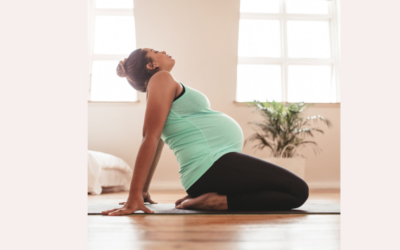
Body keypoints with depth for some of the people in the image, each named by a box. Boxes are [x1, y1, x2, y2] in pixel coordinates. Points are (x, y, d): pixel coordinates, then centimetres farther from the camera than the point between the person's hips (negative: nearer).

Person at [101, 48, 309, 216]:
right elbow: (151, 137, -14)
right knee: (298, 191, -12)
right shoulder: (162, 79, -3)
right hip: (212, 165, -10)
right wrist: (134, 197, -20)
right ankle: (215, 201, -12)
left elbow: (155, 142, 23)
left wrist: (143, 192, 23)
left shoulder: (163, 83, 24)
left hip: (220, 161, 10)